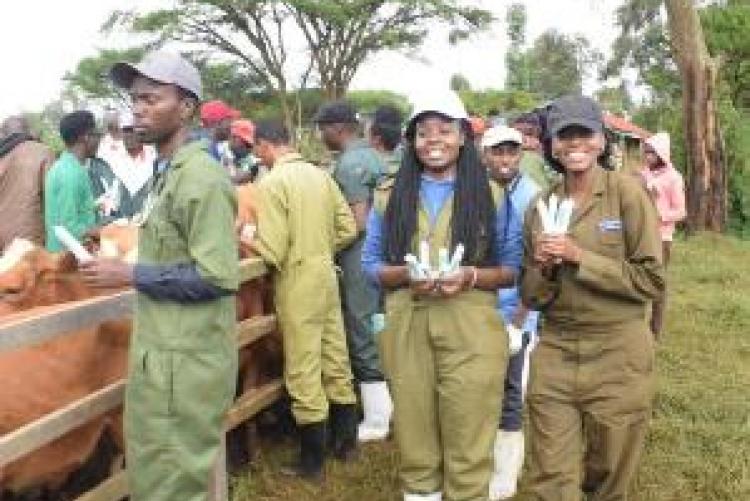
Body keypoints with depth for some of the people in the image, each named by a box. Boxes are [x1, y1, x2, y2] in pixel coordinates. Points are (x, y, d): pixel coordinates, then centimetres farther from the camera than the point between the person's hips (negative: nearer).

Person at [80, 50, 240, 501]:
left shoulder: (202, 177, -18)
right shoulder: (169, 172, 12)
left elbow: (216, 276, -24)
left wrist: (130, 275, -18)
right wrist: (126, 265, 10)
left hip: (186, 360, -10)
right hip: (162, 352, 10)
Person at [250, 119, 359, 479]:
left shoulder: (272, 182, -14)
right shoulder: (320, 174, 7)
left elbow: (273, 251, -18)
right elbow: (348, 229, 7)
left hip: (297, 282, -7)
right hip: (327, 276, 7)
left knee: (303, 373, 3)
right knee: (336, 362, 16)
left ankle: (312, 462, 13)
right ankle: (346, 442, 29)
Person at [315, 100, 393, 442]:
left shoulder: (349, 164, -16)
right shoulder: (371, 154, 12)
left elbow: (358, 222, -23)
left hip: (360, 258, -9)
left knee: (363, 338, 0)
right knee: (378, 332, 17)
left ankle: (375, 421, 9)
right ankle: (387, 407, 28)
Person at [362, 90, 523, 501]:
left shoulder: (490, 195, 5)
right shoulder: (390, 195, 8)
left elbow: (513, 268, 6)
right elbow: (370, 263, 9)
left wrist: (471, 276, -14)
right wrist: (405, 275, -12)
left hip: (471, 330, -1)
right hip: (406, 328, 2)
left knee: (468, 450, 2)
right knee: (415, 446, 9)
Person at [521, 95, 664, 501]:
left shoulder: (627, 192, -7)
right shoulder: (541, 205, 5)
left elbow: (652, 280, -11)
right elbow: (531, 297, 8)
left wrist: (579, 258, -17)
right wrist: (543, 268, -13)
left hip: (618, 357, -2)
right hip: (554, 354, 3)